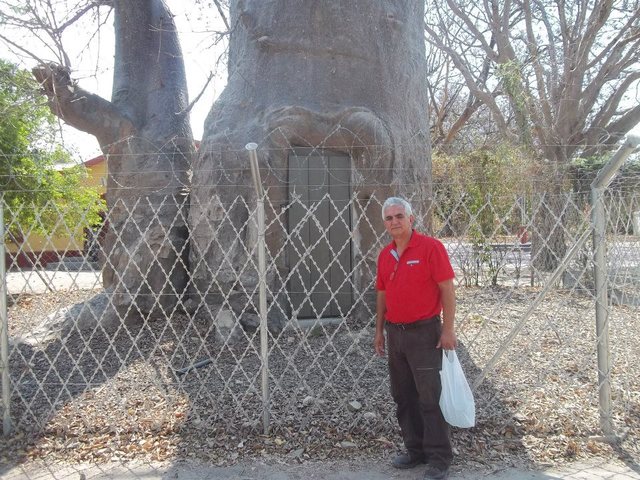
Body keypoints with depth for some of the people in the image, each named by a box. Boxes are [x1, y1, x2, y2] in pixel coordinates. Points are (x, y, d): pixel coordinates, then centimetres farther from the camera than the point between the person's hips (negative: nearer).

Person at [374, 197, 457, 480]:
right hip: (395, 333, 7)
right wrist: (379, 331, 16)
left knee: (430, 398, -2)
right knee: (403, 397, 13)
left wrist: (448, 329, -15)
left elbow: (447, 289, -11)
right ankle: (415, 450, 27)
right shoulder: (384, 255, 10)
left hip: (424, 332, -7)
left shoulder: (430, 247, -9)